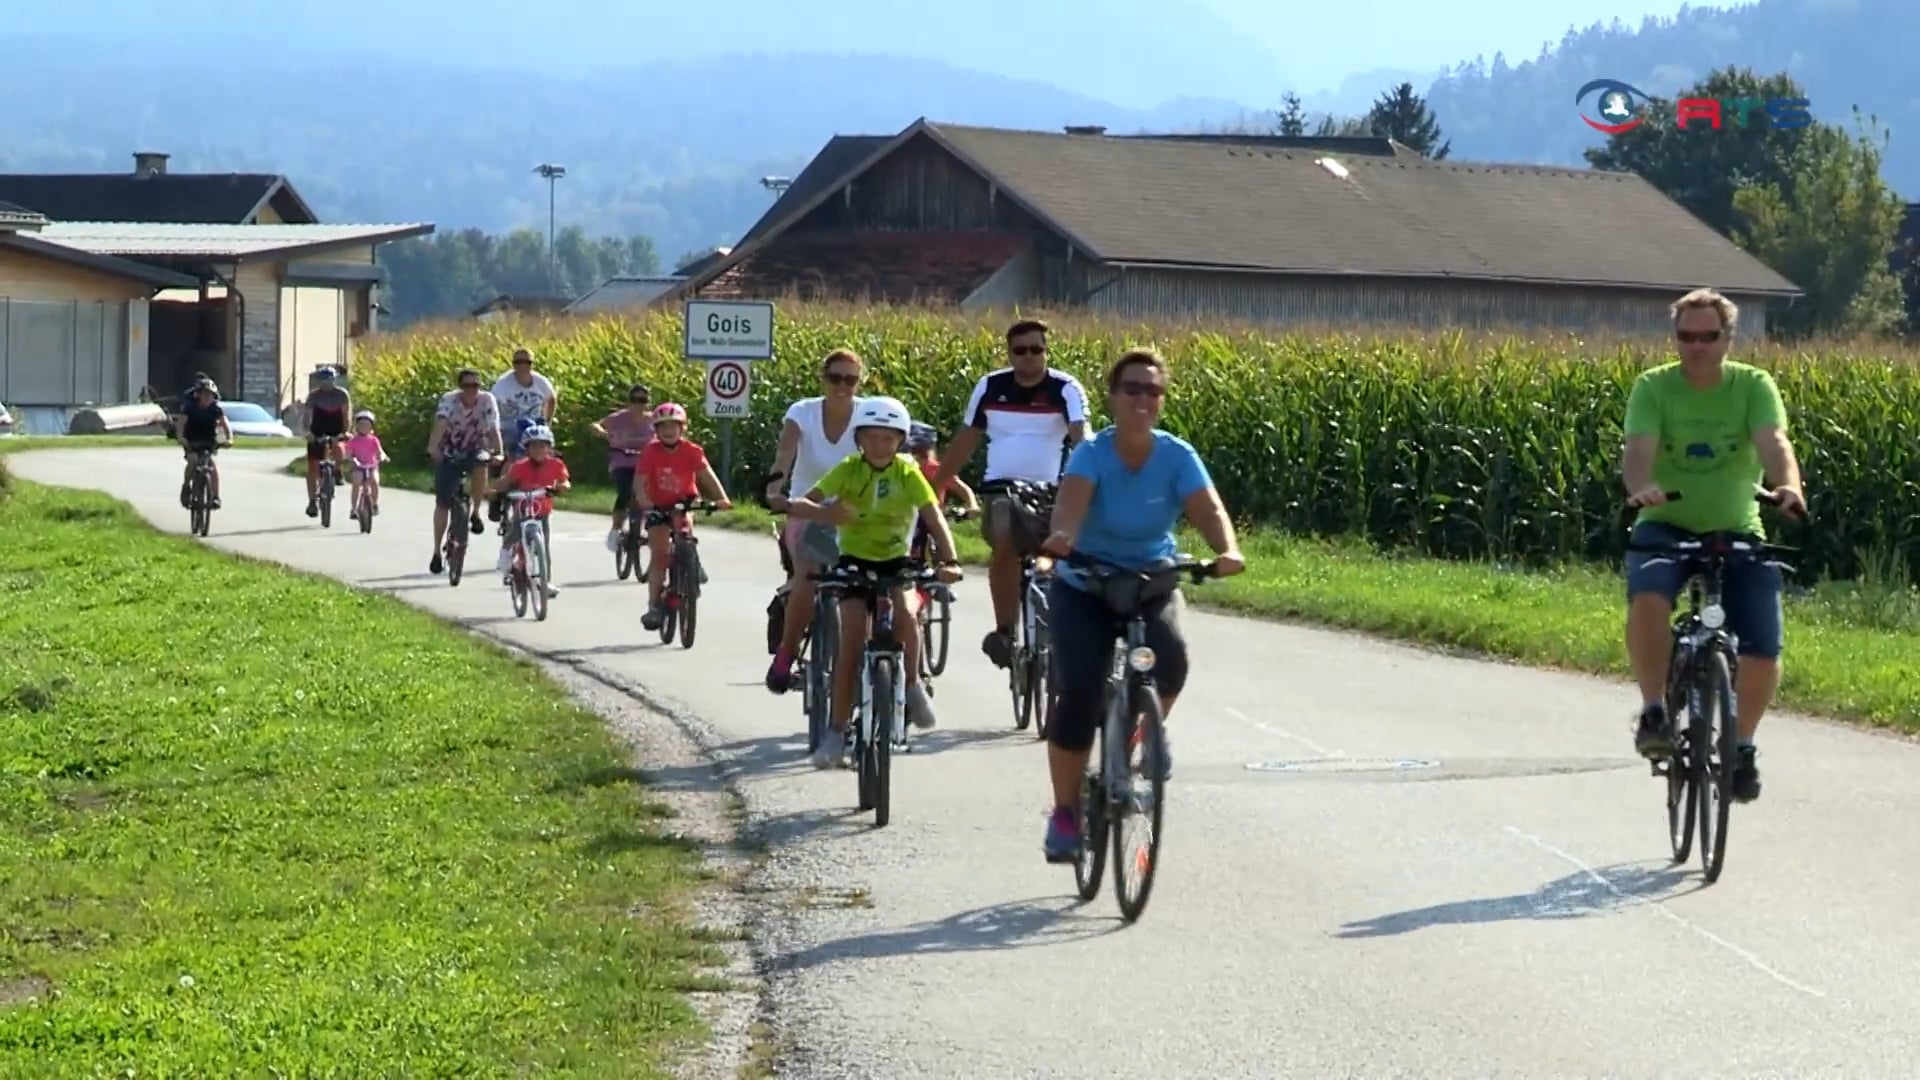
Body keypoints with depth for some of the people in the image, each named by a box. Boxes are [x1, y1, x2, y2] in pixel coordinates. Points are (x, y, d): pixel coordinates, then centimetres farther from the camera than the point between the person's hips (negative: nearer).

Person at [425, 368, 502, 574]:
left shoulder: (487, 400, -16)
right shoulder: (449, 400, -21)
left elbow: (494, 430, -25)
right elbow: (440, 423, -39)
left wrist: (498, 454, -40)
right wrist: (433, 448, -55)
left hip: (474, 452, 1)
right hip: (449, 455, -1)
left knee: (481, 467, -35)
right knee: (442, 503, -6)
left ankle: (475, 513, -13)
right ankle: (437, 551, 7)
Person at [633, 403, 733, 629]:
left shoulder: (691, 451, -17)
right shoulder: (650, 452, -20)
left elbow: (706, 474, -25)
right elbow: (640, 482, -27)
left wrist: (722, 498, -40)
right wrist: (644, 502, -46)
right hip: (659, 507, -2)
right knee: (659, 554, -8)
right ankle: (653, 606, -5)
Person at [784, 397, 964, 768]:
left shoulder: (908, 473, -10)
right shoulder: (848, 469, -12)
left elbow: (935, 520, -19)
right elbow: (799, 504, -21)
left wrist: (948, 561, -36)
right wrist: (823, 512, -44)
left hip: (895, 560, 0)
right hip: (855, 559, 0)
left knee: (904, 612, -30)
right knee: (852, 641, -14)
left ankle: (912, 683, -5)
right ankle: (836, 730, -6)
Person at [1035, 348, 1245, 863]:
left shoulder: (1176, 456, -13)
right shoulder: (1092, 453, -18)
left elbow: (1207, 508, -28)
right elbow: (1072, 498, -38)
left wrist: (1227, 550, -49)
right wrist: (1063, 535, -61)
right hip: (1084, 588, -1)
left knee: (1171, 658, -29)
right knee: (1079, 691, -18)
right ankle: (1064, 813, -2)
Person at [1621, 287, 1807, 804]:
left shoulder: (1754, 386, -5)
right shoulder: (1653, 387, -6)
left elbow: (1774, 443, -22)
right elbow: (1638, 449, -21)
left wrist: (1788, 486, -44)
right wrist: (1641, 487, -44)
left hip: (1737, 531, 1)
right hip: (1666, 525, -1)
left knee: (1763, 652, -11)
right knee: (1648, 598, -35)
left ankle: (1742, 744, 16)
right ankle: (1653, 712, -18)